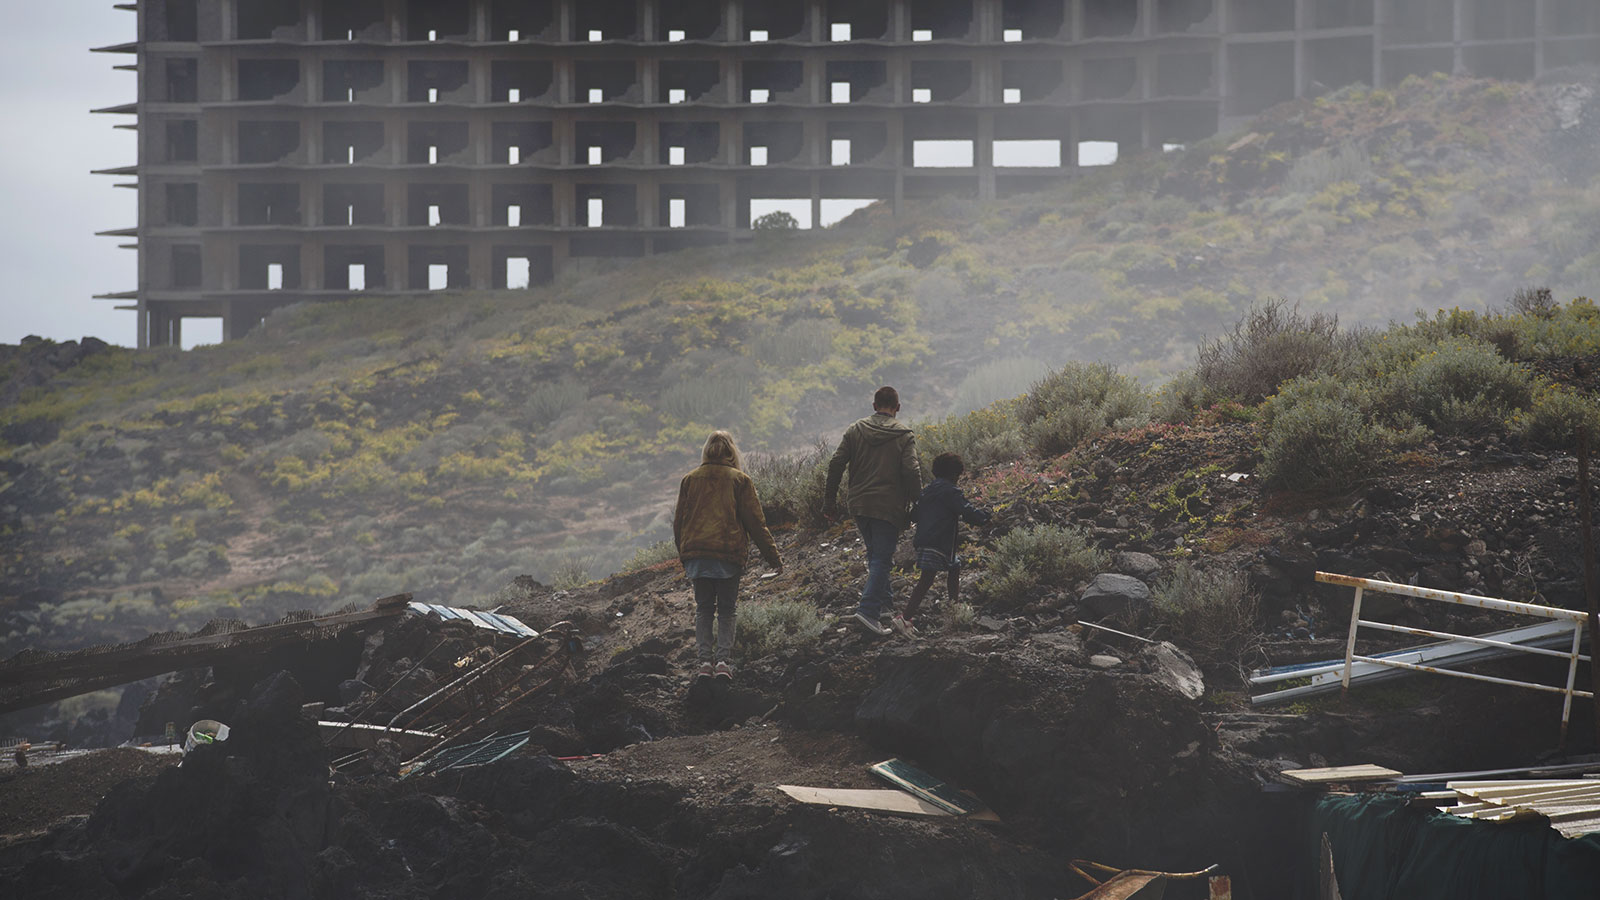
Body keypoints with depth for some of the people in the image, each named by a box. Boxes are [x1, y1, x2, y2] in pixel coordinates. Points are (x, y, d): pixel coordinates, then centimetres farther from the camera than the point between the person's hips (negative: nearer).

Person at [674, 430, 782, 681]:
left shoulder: (689, 480, 9)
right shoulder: (740, 480, 2)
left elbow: (679, 521, 12)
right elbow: (755, 522, 0)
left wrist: (683, 554, 23)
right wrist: (772, 556, 5)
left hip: (696, 553, 2)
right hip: (729, 554, -2)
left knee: (703, 608, 11)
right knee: (726, 609, 7)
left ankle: (704, 660, -2)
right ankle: (723, 660, -8)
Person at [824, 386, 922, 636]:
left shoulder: (855, 431, 5)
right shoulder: (904, 436, -5)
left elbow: (836, 465, 1)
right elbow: (912, 472, -13)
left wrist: (829, 501, 7)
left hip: (858, 505, 4)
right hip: (889, 507, -4)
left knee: (875, 553, 23)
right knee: (881, 558, -3)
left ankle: (881, 601, 29)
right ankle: (868, 610, -16)